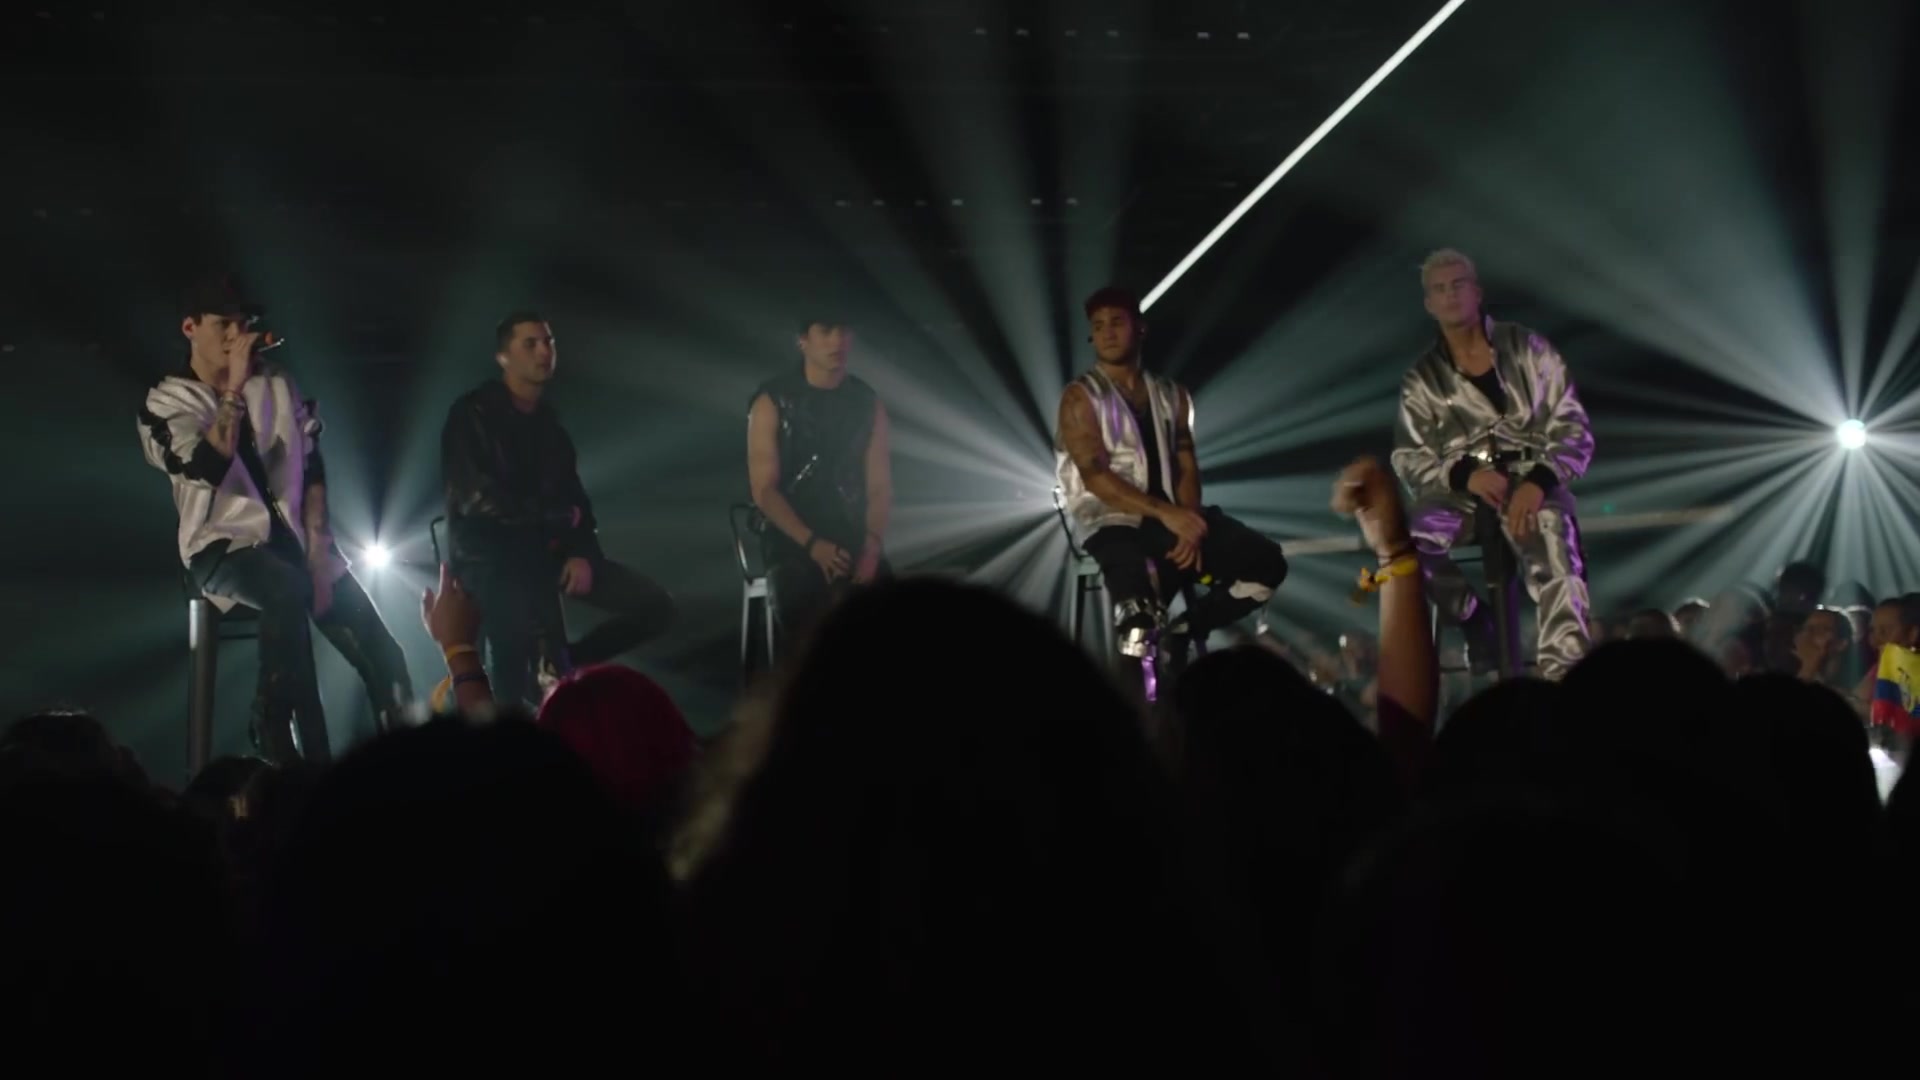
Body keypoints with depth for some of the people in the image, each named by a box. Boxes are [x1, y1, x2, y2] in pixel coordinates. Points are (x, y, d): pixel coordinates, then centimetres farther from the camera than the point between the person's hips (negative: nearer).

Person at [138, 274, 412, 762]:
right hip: (225, 546, -5)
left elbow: (312, 468, 6)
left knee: (382, 656, -12)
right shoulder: (167, 404, -3)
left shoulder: (277, 385, 10)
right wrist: (235, 388, -23)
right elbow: (208, 470, -22)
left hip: (293, 541, 5)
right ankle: (301, 762, -32)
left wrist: (317, 550, -6)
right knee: (288, 589, -39)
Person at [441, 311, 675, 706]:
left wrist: (583, 552, -6)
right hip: (490, 557, -7)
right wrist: (559, 518, -5)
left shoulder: (549, 421, 15)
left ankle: (557, 664, 4)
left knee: (653, 603, -3)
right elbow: (479, 499, -16)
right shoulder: (473, 415, -7)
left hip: (544, 551, 7)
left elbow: (574, 496, 14)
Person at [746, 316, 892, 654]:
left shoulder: (868, 403, 7)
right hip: (791, 538, -3)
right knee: (800, 607, -31)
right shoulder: (772, 404, -3)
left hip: (853, 536, 3)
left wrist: (872, 545, -13)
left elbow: (880, 487, 5)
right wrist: (812, 544, -20)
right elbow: (764, 490, -7)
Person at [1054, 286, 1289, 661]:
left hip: (1171, 519, 6)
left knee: (1265, 562, -12)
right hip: (1112, 523, -6)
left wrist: (1188, 524, -12)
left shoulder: (1171, 396, 17)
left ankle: (1182, 632, -1)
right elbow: (1095, 476, -11)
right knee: (1141, 610, -37)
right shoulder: (1081, 397, 0)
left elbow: (1186, 468, 9)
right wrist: (1164, 513, -23)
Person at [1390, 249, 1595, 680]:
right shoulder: (1422, 380, 9)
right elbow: (1410, 460, 3)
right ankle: (1473, 618, -5)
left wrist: (1538, 482, -22)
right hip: (1462, 490, 2)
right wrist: (1465, 475, -19)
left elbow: (1574, 432, -1)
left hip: (1531, 480, -2)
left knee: (1550, 532, -39)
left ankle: (1564, 673, -42)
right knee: (1405, 538, -31)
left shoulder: (1528, 351, 3)